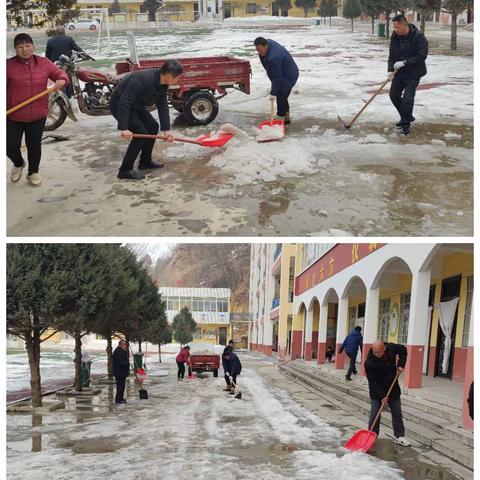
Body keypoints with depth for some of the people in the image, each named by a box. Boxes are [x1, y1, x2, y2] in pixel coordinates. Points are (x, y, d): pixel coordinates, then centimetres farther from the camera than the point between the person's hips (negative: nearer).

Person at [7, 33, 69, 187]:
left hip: (38, 115, 2)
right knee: (11, 146, 1)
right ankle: (18, 164, 36)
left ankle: (33, 172, 36)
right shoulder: (9, 65, -9)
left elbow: (59, 73, 8)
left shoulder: (44, 63, -1)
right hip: (13, 116, -2)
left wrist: (61, 80, -16)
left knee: (34, 145, 12)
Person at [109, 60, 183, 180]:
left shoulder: (162, 84, -8)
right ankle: (125, 170, -9)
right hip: (119, 105, -9)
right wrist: (124, 128, -38)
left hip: (135, 105, 9)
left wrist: (166, 129, -5)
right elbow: (124, 102, -35)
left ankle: (145, 161, 24)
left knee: (153, 127, 10)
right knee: (141, 133, -16)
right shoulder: (143, 79, -35)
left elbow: (163, 107, 1)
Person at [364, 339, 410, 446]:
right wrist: (382, 395, -28)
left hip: (393, 389, 4)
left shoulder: (391, 348, -18)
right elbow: (373, 382, -24)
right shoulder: (369, 362, -29)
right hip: (377, 391, -4)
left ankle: (399, 436, 22)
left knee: (397, 413, 11)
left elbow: (403, 350, 3)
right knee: (374, 415, -5)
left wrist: (401, 364, -9)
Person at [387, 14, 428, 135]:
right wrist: (391, 69, -9)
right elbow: (392, 54, 4)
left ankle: (406, 123, 5)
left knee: (407, 98, -11)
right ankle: (406, 117, 30)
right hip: (399, 71, 7)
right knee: (394, 95, 10)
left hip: (413, 73, -6)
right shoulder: (395, 36, -2)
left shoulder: (418, 37, -19)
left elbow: (422, 56, -22)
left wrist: (405, 62, -27)